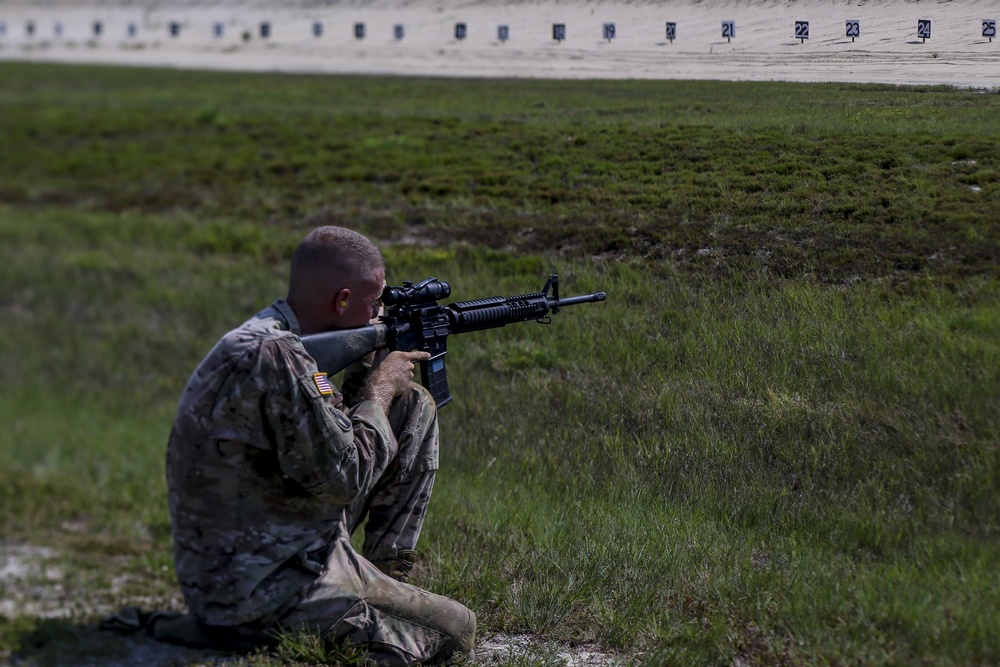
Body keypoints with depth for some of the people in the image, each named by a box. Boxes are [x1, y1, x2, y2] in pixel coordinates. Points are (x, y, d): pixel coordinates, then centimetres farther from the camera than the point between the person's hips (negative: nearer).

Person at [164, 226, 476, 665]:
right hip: (261, 593, -10)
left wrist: (367, 375, 7)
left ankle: (386, 577, 16)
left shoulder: (270, 339, 6)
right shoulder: (275, 356, -26)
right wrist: (380, 390, -8)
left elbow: (326, 435, 17)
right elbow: (343, 476, -23)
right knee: (456, 630, -3)